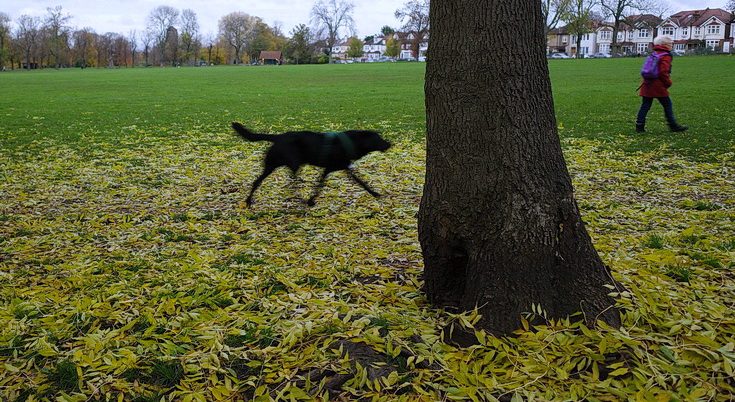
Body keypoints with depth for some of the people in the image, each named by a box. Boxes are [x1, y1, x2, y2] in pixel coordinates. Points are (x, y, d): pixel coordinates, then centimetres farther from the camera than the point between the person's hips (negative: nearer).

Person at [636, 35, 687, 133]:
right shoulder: (666, 56, -9)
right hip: (658, 85, -8)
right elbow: (663, 72, -18)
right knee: (667, 105, 3)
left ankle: (639, 126, 3)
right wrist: (668, 82, -5)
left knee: (645, 105, 7)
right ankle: (673, 126, 9)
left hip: (647, 84, 8)